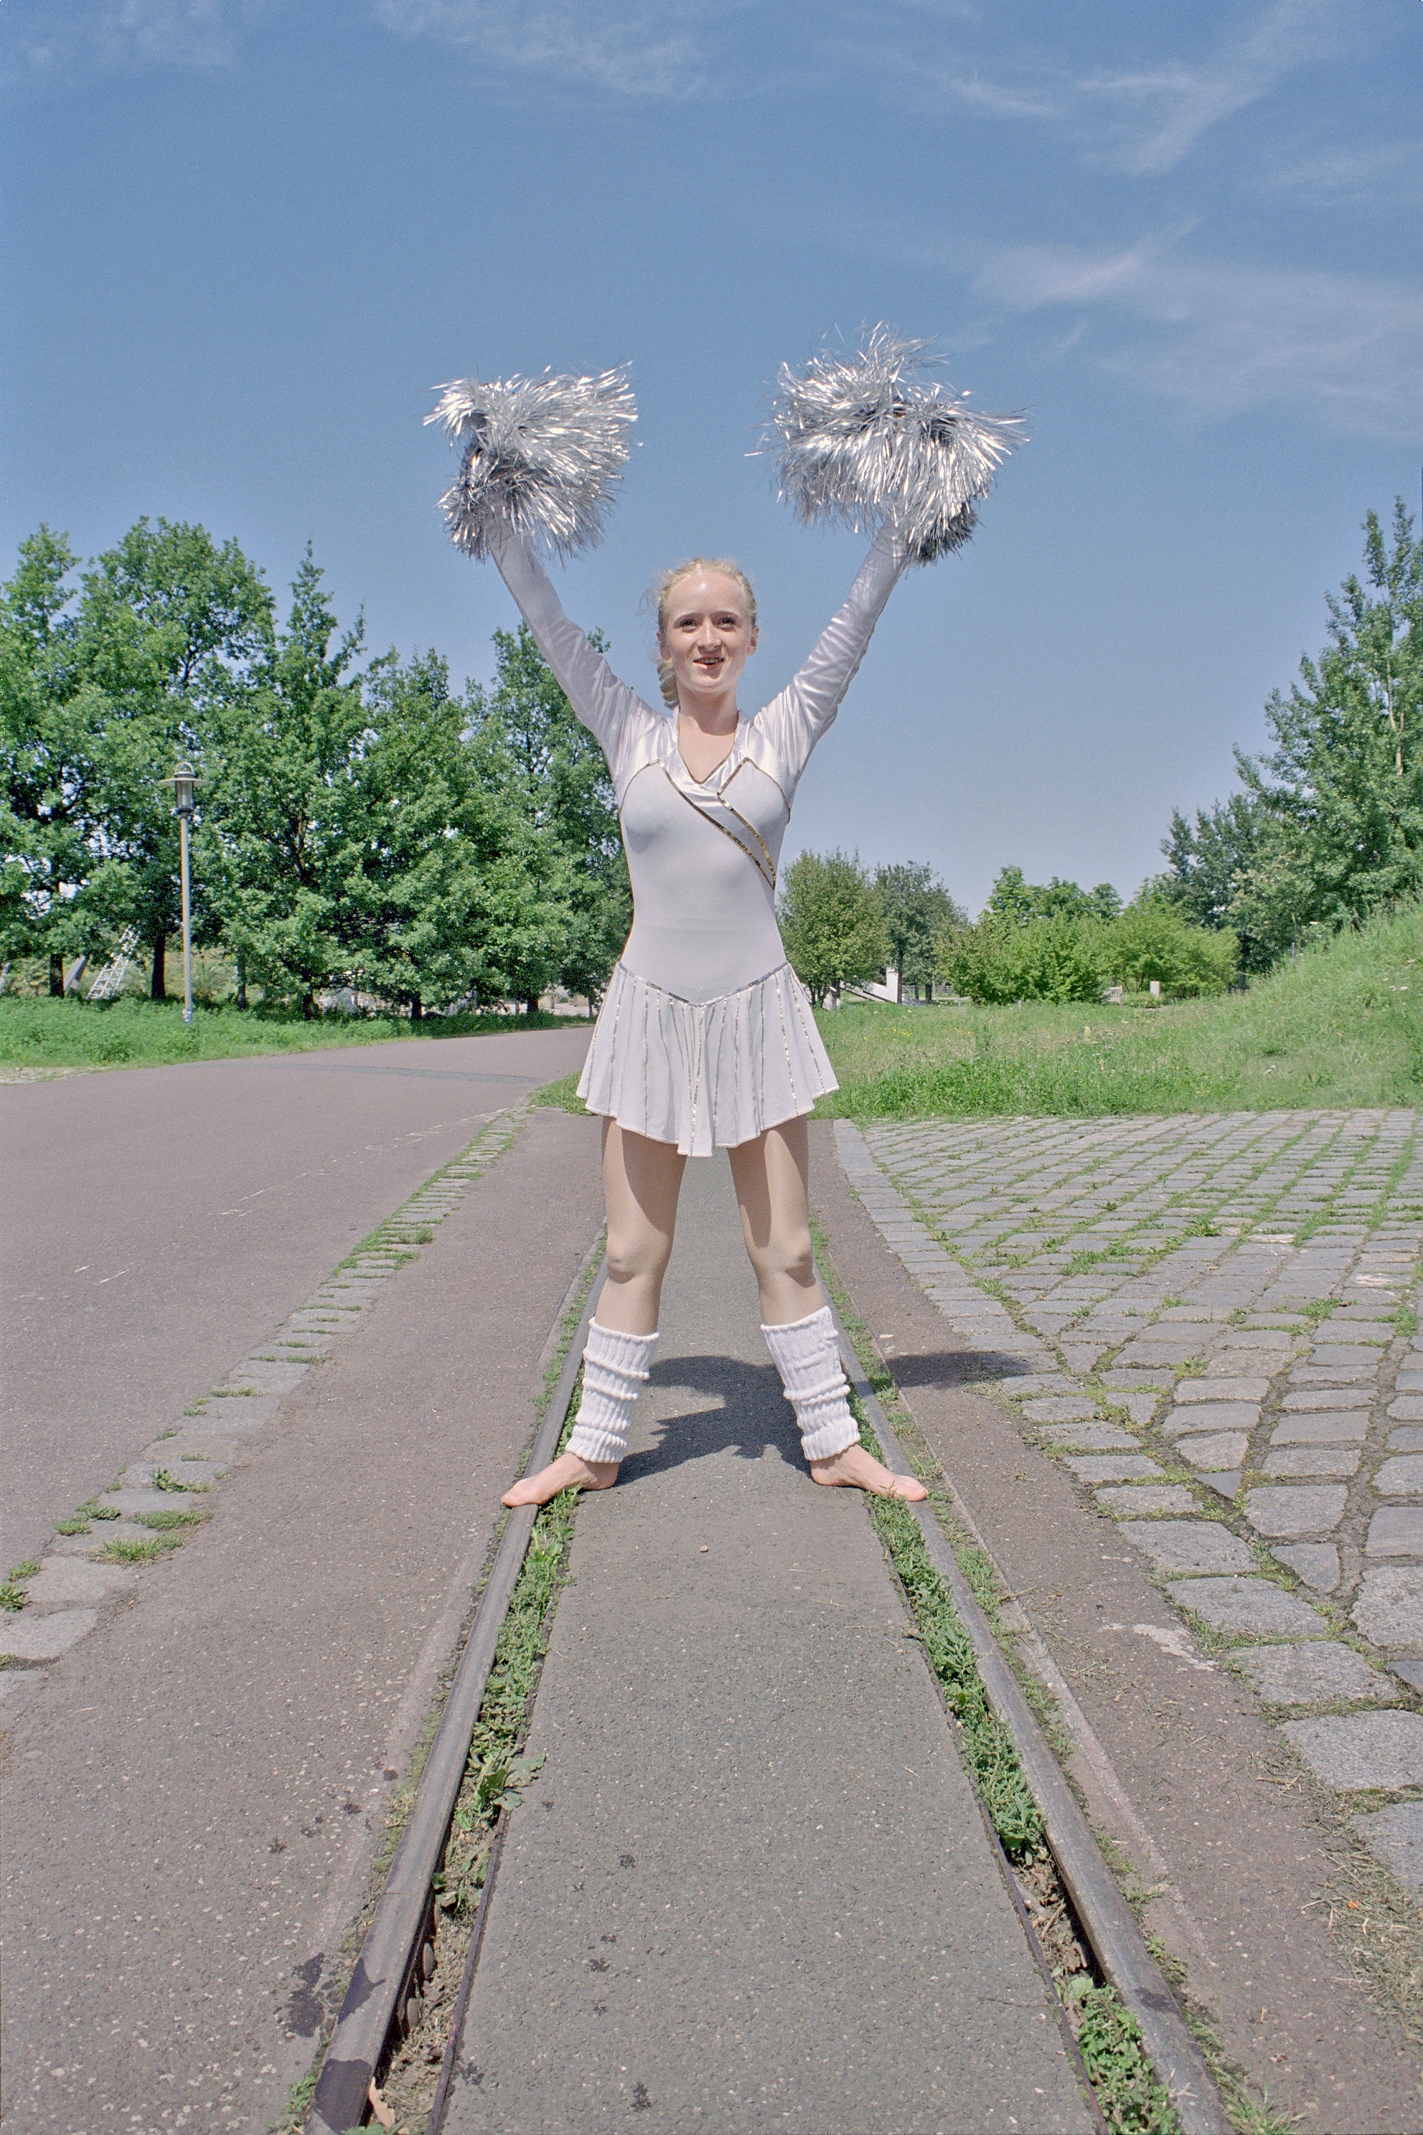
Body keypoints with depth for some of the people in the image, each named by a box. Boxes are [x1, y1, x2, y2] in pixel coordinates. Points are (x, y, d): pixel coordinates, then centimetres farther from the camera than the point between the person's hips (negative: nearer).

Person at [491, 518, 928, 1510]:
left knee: (786, 1251, 7)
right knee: (632, 1254, 7)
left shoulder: (785, 732, 5)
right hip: (652, 1012, 0)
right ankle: (595, 1446, 21)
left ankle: (833, 1440, 20)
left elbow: (854, 626, 5)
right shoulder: (631, 735, 5)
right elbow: (552, 624, 6)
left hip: (759, 1011, 0)